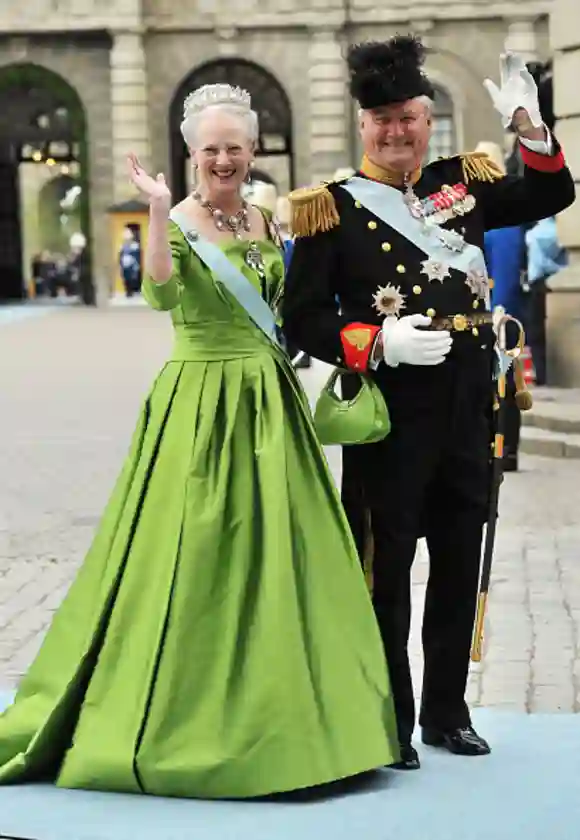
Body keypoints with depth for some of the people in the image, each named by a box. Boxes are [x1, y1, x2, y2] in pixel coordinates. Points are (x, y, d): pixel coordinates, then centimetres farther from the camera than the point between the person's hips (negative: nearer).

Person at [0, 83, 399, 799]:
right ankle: (182, 716, 10)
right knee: (193, 553, -3)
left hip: (269, 401, 6)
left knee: (271, 550, 8)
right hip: (200, 402, -6)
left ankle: (270, 713, 20)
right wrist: (159, 211, -32)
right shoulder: (178, 224, -6)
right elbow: (161, 296, -28)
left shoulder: (263, 221, 11)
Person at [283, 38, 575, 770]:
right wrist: (379, 343, -21)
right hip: (388, 413, -5)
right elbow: (303, 319, -6)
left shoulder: (461, 184, 8)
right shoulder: (333, 207, -4)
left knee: (460, 564, 12)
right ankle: (390, 723, 14)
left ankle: (447, 711, 25)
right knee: (386, 567, 2)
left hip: (467, 409, 5)